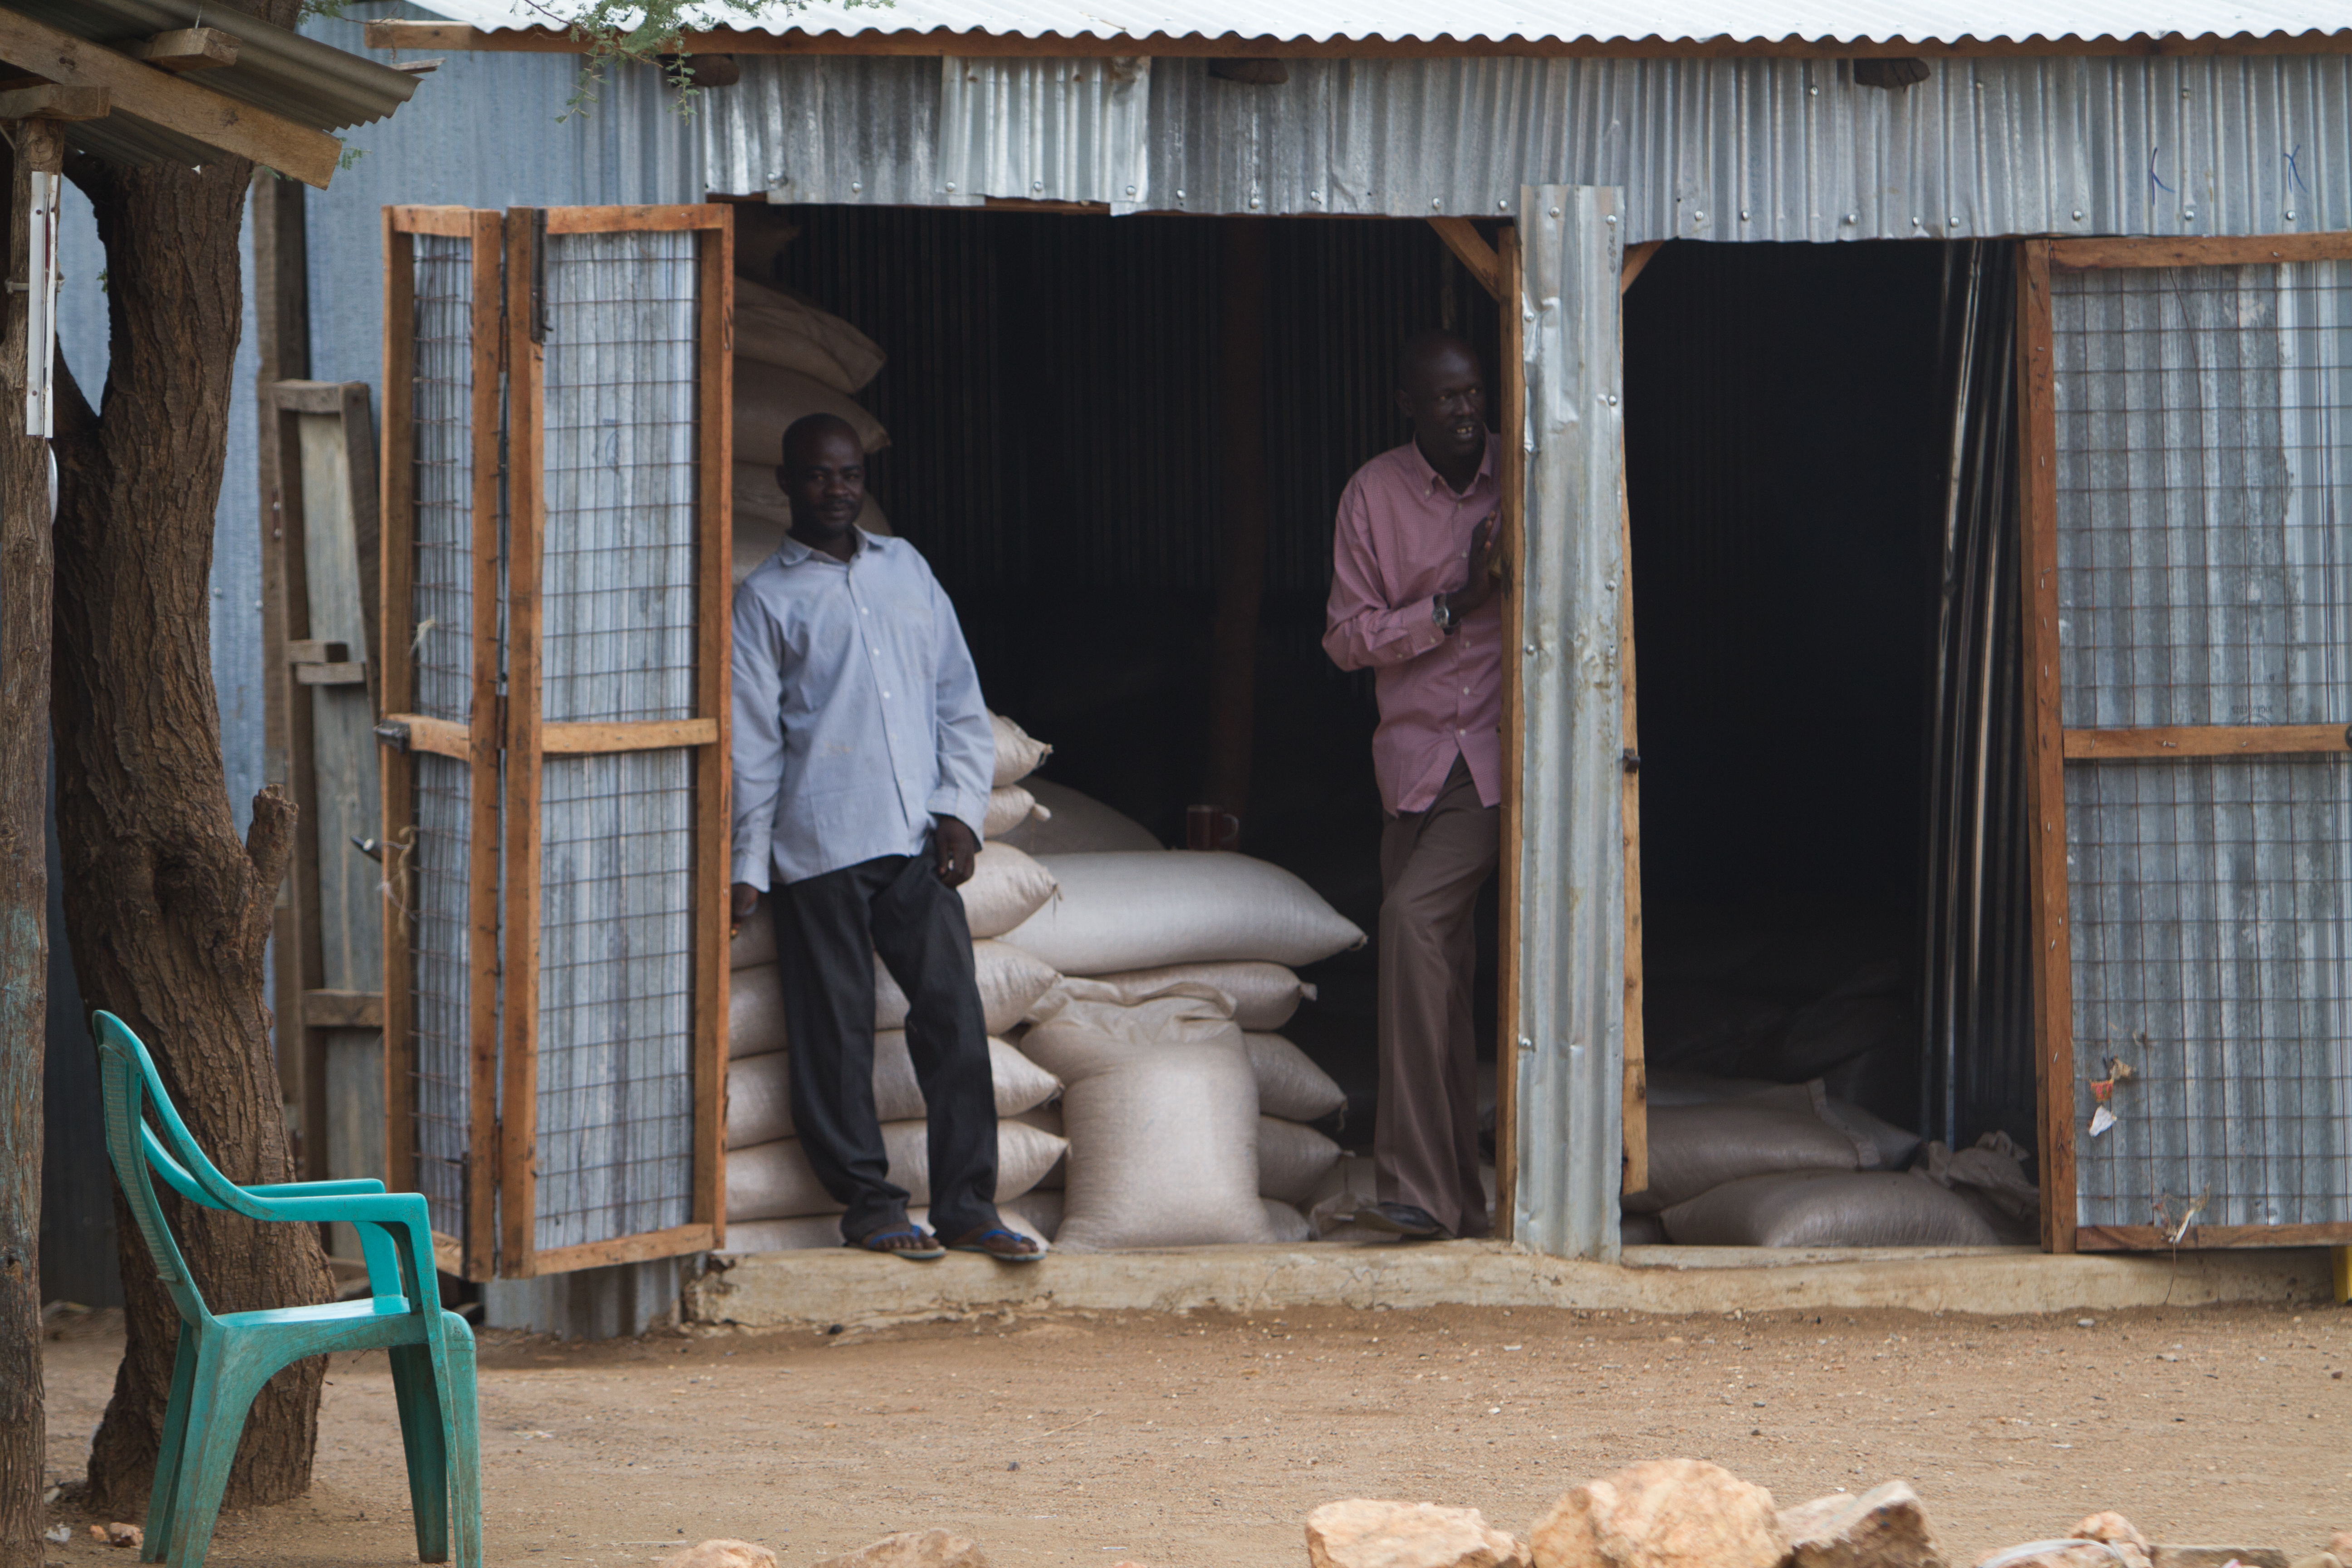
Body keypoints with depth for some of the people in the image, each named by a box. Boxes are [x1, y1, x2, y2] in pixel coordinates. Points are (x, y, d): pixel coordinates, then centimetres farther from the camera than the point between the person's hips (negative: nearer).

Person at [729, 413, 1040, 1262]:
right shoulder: (768, 597, 5)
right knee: (836, 1027, -2)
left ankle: (968, 1203, 0)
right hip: (822, 845, -3)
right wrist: (748, 864, -2)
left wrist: (962, 809, 4)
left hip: (918, 839, 3)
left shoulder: (906, 571, 17)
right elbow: (752, 740, 3)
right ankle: (868, 1201, 7)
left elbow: (959, 702, 16)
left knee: (954, 1012, -3)